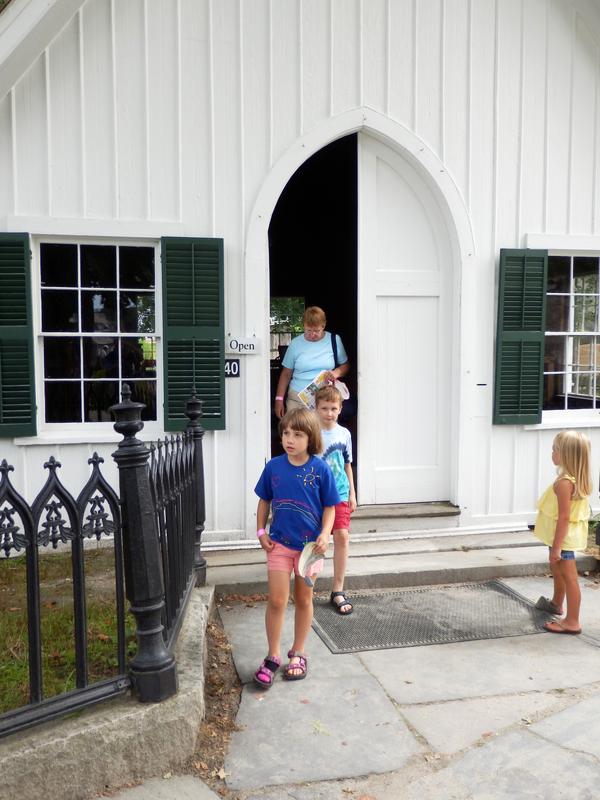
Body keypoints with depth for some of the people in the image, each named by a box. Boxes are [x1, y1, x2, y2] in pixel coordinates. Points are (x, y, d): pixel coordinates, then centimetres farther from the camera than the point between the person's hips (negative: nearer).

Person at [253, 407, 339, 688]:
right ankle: (273, 657, 19)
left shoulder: (320, 468, -10)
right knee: (276, 600, 1)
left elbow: (329, 506, -3)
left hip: (309, 544, -1)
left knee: (304, 599, 14)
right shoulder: (274, 466, -5)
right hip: (279, 543, 1)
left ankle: (298, 654, 31)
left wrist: (325, 534, -16)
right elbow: (264, 501, 7)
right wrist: (261, 531, 0)